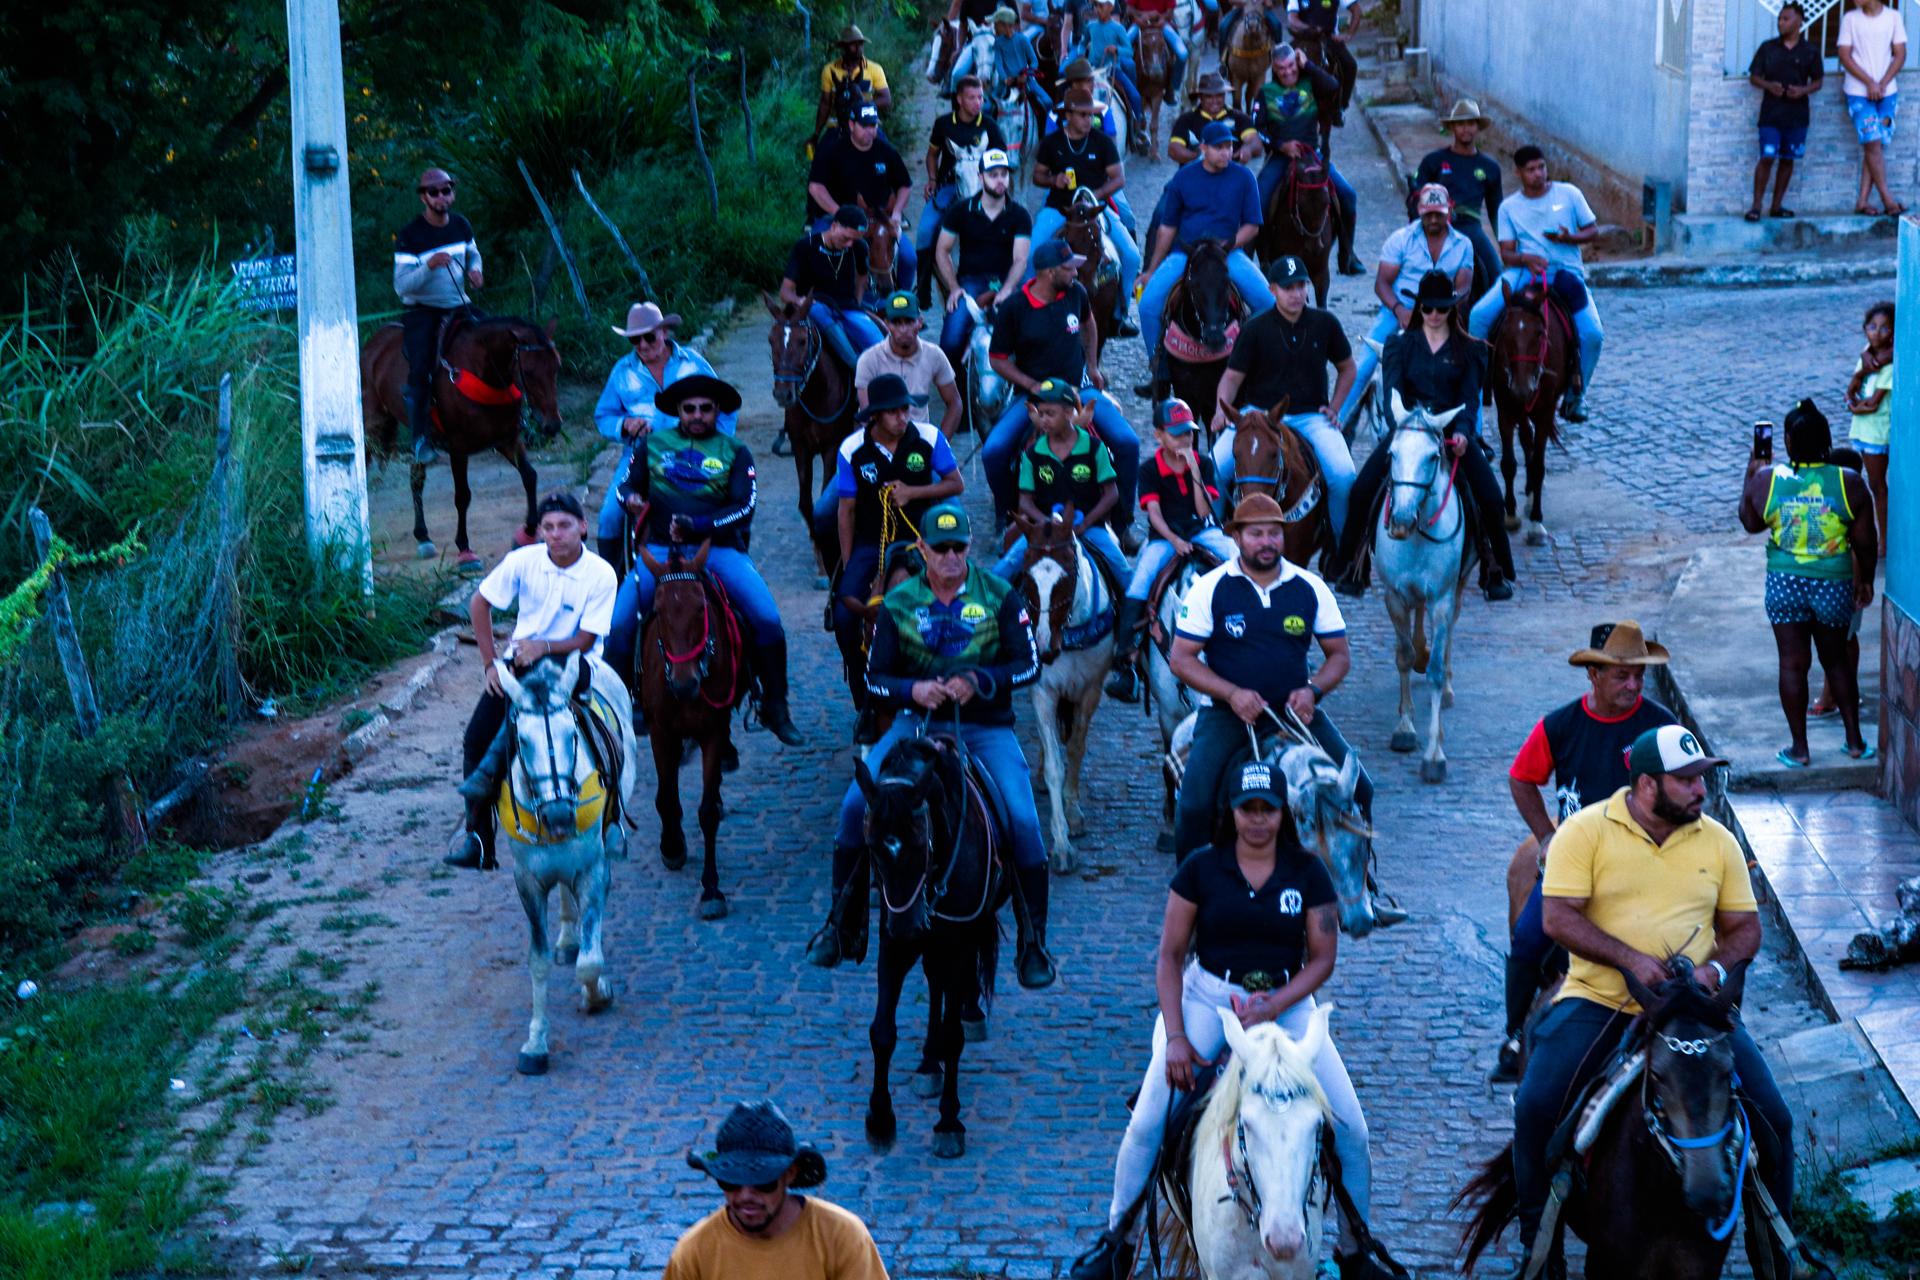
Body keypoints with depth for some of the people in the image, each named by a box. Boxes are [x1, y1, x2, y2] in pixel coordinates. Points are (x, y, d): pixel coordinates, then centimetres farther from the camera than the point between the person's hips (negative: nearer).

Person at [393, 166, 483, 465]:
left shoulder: (462, 226, 1)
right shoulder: (409, 235, -16)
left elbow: (473, 254, 22)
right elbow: (401, 286, -18)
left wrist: (474, 270, -2)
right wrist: (429, 267, -34)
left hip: (457, 306, 5)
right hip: (421, 311, -5)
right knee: (420, 370, -20)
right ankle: (421, 438, -10)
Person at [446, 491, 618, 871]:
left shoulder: (601, 575, -13)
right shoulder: (524, 560, -7)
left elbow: (585, 640, -13)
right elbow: (479, 605, 4)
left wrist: (544, 647, -30)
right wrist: (490, 663, 0)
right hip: (520, 658, 3)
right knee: (476, 740, -12)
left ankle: (490, 771, -33)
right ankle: (478, 840, -5)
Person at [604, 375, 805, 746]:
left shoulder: (734, 453, 7)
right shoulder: (653, 445, 13)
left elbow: (744, 508, -3)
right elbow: (628, 485, 21)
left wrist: (697, 525, -18)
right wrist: (631, 499, -5)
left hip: (719, 550, -1)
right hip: (660, 550, 1)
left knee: (768, 620, -20)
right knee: (619, 622, -18)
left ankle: (775, 708, -7)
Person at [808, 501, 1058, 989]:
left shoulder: (999, 596, -2)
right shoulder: (898, 603, 2)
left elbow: (1029, 665, -4)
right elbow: (874, 676, 2)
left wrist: (978, 682, -21)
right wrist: (913, 689, -19)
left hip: (986, 727, -1)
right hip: (918, 723, 1)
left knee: (1023, 821, -19)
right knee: (857, 803, -16)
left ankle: (1033, 943, -3)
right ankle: (843, 925, 0)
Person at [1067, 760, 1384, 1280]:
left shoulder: (1307, 872, -2)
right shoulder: (1201, 867, -4)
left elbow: (1322, 958, -2)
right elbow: (1170, 954, -2)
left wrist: (1271, 1008, -17)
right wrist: (1176, 1036, -12)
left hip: (1287, 1001, 1)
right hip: (1208, 997, -1)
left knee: (1350, 1128, -9)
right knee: (1148, 1122, -13)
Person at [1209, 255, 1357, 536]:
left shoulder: (1325, 323, 4)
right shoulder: (1255, 329, -1)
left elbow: (1347, 369, 17)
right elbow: (1233, 376, 1)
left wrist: (1334, 408, 5)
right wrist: (1221, 411, -16)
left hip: (1311, 416, 1)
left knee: (1344, 476, -23)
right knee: (1215, 469, -21)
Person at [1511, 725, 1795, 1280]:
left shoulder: (1718, 841, 6)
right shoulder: (1586, 831, -5)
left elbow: (1745, 928, 10)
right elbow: (1558, 919, -11)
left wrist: (1717, 966, -12)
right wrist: (1631, 959, -22)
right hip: (1599, 1000, -2)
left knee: (1773, 1117, -9)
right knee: (1536, 1105, -20)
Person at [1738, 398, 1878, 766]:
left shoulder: (1766, 480, -10)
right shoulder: (1849, 483, -10)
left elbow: (1750, 523, 8)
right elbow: (1865, 542, -3)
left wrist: (1751, 476, 19)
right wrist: (1866, 581, 13)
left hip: (1785, 584, -1)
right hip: (1835, 584, 1)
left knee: (1793, 664, 8)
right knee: (1836, 660, 18)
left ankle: (1799, 748, 13)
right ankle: (1855, 740, 22)